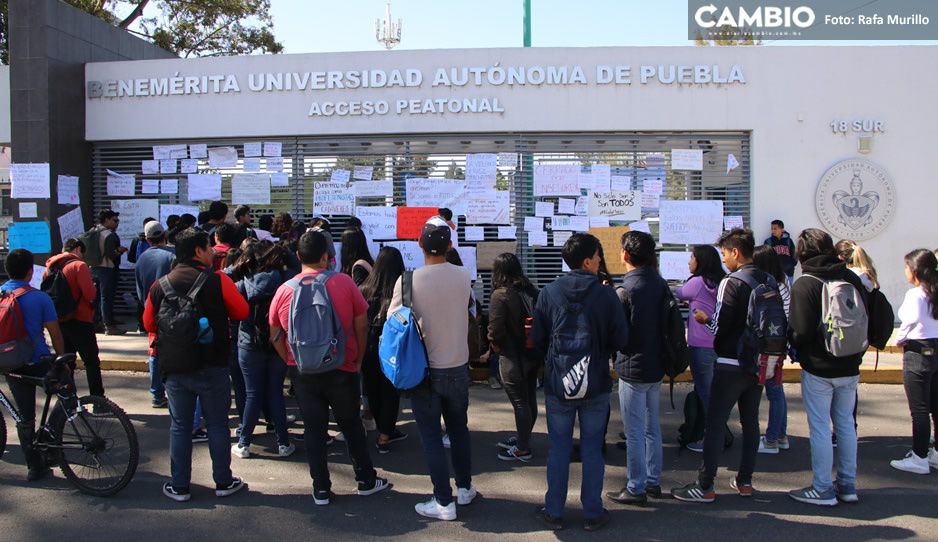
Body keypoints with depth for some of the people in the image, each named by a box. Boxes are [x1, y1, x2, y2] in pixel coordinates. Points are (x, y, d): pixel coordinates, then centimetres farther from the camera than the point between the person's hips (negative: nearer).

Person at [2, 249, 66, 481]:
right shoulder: (39, 297, -12)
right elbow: (55, 334, -9)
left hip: (11, 366, 5)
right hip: (39, 363, -4)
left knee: (25, 417, 12)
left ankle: (35, 467, 18)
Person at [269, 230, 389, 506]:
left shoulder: (285, 290, -4)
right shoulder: (344, 282, -9)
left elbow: (275, 335, 3)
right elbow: (361, 325, -5)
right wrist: (358, 360, 7)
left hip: (304, 372, 1)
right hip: (342, 369, -1)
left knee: (314, 430, 11)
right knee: (351, 426, 15)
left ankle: (321, 489, 19)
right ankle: (366, 480, 26)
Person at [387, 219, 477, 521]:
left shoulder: (408, 280, -17)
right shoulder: (463, 277, -8)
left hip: (424, 370, -3)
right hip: (458, 368, 3)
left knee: (431, 437, 7)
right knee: (459, 430, 20)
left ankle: (444, 502, 13)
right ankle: (464, 488, 34)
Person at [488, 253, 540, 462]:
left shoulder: (500, 295, -16)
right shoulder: (532, 291, 5)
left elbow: (495, 329, -18)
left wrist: (494, 346, 1)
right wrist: (534, 343, 14)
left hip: (513, 357, -8)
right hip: (533, 354, 8)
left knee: (520, 402, 1)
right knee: (529, 399, 16)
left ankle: (522, 449, 10)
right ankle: (522, 439, 32)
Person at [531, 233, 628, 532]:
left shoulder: (549, 293, -5)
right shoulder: (606, 294, -9)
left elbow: (537, 338, -1)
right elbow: (621, 340, -6)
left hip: (558, 383, 1)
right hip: (596, 384, -1)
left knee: (559, 448, 11)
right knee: (592, 449, 11)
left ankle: (554, 512, 20)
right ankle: (593, 513, 20)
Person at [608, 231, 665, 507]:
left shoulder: (625, 291, -19)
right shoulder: (661, 284, 3)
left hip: (633, 368, -7)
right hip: (656, 366, 7)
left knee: (635, 432, 2)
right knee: (653, 427, 17)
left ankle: (636, 489, 11)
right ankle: (653, 481, 28)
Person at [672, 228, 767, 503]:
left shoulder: (732, 283, -16)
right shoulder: (768, 281, 6)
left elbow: (719, 327, -18)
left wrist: (706, 319, 2)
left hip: (731, 365, -7)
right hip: (758, 363, 7)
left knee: (715, 424, -2)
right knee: (750, 421, 15)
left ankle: (705, 486, 2)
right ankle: (745, 481, 23)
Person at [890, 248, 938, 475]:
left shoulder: (915, 294, -16)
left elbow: (912, 319, -30)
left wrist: (900, 338, -14)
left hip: (918, 352, -8)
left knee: (919, 409, 0)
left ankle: (919, 458, 7)